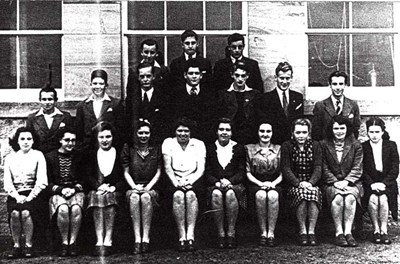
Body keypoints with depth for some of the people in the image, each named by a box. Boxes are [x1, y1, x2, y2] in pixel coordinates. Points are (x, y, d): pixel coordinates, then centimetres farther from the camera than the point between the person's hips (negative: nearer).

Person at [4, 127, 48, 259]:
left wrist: (30, 197, -13)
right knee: (14, 213, -30)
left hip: (33, 194, -2)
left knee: (25, 212, -31)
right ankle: (16, 246, -16)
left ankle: (28, 245, -16)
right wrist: (17, 197, -11)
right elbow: (7, 183, 6)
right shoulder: (10, 158, 14)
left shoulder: (38, 155, 7)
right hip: (15, 195, 2)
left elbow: (42, 181, -1)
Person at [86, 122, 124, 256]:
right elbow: (88, 176, 7)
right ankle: (99, 242, -36)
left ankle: (108, 241, -33)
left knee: (109, 197, -34)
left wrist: (114, 187, -13)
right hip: (96, 190, 1)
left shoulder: (119, 154, 14)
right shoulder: (92, 155, 19)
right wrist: (99, 186, -12)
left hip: (114, 190, -1)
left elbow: (123, 177, 5)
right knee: (97, 196, -33)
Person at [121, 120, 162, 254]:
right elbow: (126, 172, 6)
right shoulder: (128, 149, 10)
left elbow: (158, 172, 6)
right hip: (132, 188, 0)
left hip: (151, 188, 0)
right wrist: (134, 186, -10)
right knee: (134, 197, -35)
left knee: (146, 197, -35)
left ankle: (146, 239, -35)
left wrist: (148, 187, -9)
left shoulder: (156, 150, 12)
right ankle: (137, 240, -38)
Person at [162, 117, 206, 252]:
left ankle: (190, 235, -36)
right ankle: (182, 237, -33)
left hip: (193, 181, 0)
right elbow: (167, 167, 1)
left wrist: (189, 181, -18)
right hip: (174, 180, 0)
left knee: (190, 194, -34)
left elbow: (201, 169, 0)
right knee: (178, 195, -34)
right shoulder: (168, 143, 10)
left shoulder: (199, 144, 11)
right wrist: (175, 182, -16)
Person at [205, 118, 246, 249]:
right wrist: (216, 182, -13)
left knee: (230, 193, -36)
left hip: (234, 184, 0)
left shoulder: (239, 148, 13)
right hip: (215, 185, 0)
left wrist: (229, 181, -12)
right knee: (216, 194, -35)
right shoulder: (210, 149, 13)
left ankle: (231, 233, -29)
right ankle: (220, 234, -29)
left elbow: (242, 172, 6)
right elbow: (207, 172, 6)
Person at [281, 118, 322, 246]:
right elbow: (286, 169, -4)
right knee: (301, 193, -35)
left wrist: (310, 183, -18)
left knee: (314, 193, -34)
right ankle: (302, 232, -28)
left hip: (312, 183, 1)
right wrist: (299, 183, -18)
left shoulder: (315, 145, 10)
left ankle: (311, 231, -29)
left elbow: (318, 168, 1)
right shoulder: (287, 146, 5)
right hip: (294, 185, -1)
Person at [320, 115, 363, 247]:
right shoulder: (324, 145, 6)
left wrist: (346, 181, -14)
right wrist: (335, 182, -13)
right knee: (337, 198, -32)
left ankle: (348, 232, -27)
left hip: (351, 182, 0)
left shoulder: (356, 145, 7)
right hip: (331, 183, 0)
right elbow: (324, 169, 2)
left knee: (350, 198, -32)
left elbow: (357, 168, 1)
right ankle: (339, 233, -25)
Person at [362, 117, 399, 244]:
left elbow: (395, 169, 1)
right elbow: (362, 170, 0)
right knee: (373, 198, -29)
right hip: (369, 184, 0)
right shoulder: (362, 147, 5)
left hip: (387, 184, 0)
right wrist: (372, 184, -15)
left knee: (383, 198, -29)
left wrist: (383, 183, -12)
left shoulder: (391, 145, 6)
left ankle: (384, 231, -18)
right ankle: (376, 231, -16)